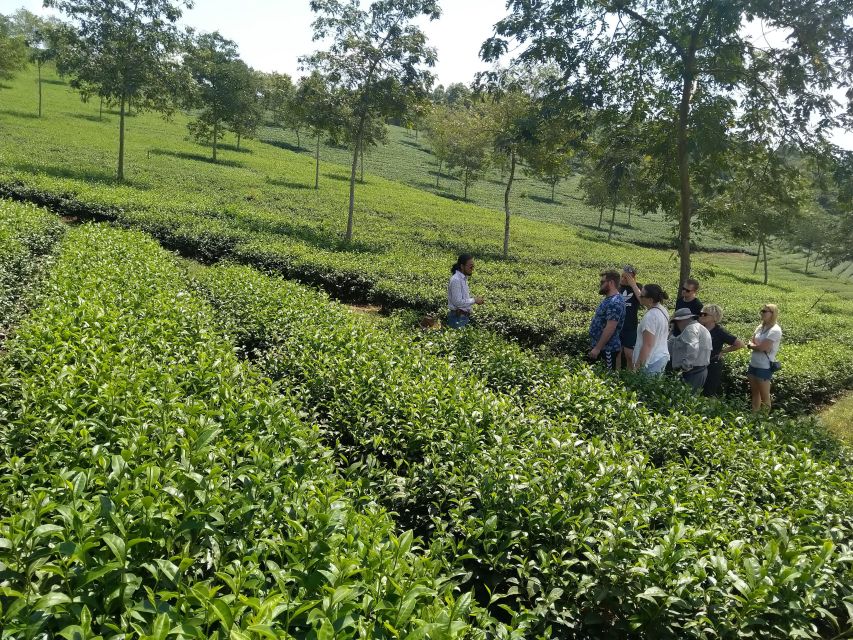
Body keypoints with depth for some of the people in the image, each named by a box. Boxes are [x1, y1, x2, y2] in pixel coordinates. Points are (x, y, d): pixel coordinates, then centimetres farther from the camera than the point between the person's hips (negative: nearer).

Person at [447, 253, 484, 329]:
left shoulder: (464, 278, 12)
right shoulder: (456, 280, -17)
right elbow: (457, 302, -20)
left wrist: (475, 299, 7)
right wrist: (474, 300, -12)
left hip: (464, 316, 9)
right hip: (457, 317, -9)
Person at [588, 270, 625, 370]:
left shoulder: (615, 302, -22)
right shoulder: (609, 299, 11)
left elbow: (610, 328, -26)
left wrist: (597, 348, -24)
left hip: (607, 348, -10)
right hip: (599, 346, 10)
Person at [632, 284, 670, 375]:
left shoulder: (650, 316, -21)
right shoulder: (663, 310, 7)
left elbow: (647, 345, -24)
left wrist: (638, 366, -21)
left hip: (651, 363, -10)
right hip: (663, 357, 10)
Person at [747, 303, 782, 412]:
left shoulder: (775, 330, -16)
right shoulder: (760, 327, 8)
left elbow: (763, 347, -21)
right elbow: (750, 343, 7)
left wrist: (752, 345, -4)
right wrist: (757, 346, -12)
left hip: (764, 367, -8)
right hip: (753, 364, 8)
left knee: (764, 396, 4)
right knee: (755, 393, 17)